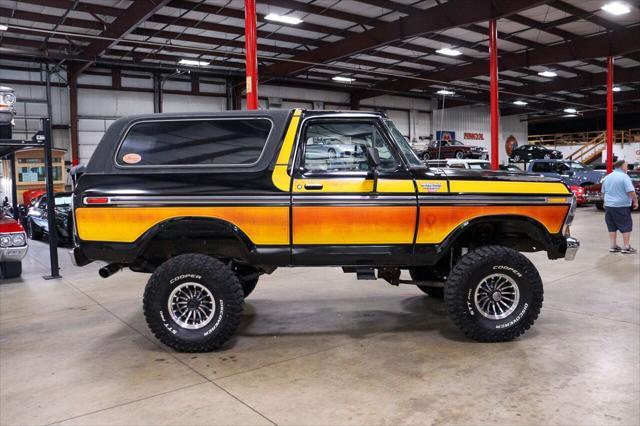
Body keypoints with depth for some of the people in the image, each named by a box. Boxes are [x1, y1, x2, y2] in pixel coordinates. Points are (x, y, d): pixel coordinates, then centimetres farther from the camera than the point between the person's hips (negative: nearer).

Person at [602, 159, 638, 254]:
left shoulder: (607, 178, 11)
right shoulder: (624, 177, -11)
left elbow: (603, 192, 20)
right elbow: (631, 192, -18)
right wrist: (635, 201, -5)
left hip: (608, 206, 7)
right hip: (622, 206, -7)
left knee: (612, 227, 12)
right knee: (626, 226, 3)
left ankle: (613, 246, 15)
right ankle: (626, 247, 4)